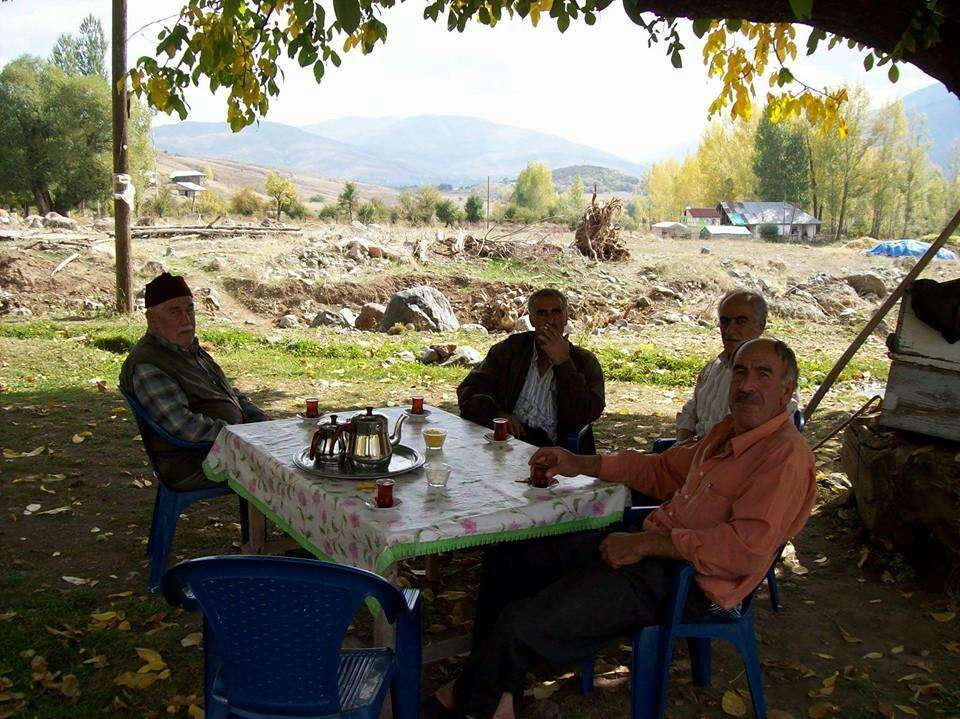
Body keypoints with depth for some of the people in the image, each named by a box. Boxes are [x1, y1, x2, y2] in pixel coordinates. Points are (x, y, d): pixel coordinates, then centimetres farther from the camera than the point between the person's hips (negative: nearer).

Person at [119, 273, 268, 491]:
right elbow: (183, 427, -25)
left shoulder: (190, 349, 15)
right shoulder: (146, 366, -17)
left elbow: (230, 393, 23)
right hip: (191, 466, -10)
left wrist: (261, 421, 7)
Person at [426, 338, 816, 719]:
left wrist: (644, 543, -23)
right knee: (510, 558, 14)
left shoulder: (786, 456, -17)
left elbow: (747, 548, -27)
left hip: (684, 580, -10)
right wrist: (582, 465, 16)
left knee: (517, 625, -18)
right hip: (650, 545, 10)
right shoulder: (729, 430, 12)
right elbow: (663, 469, 25)